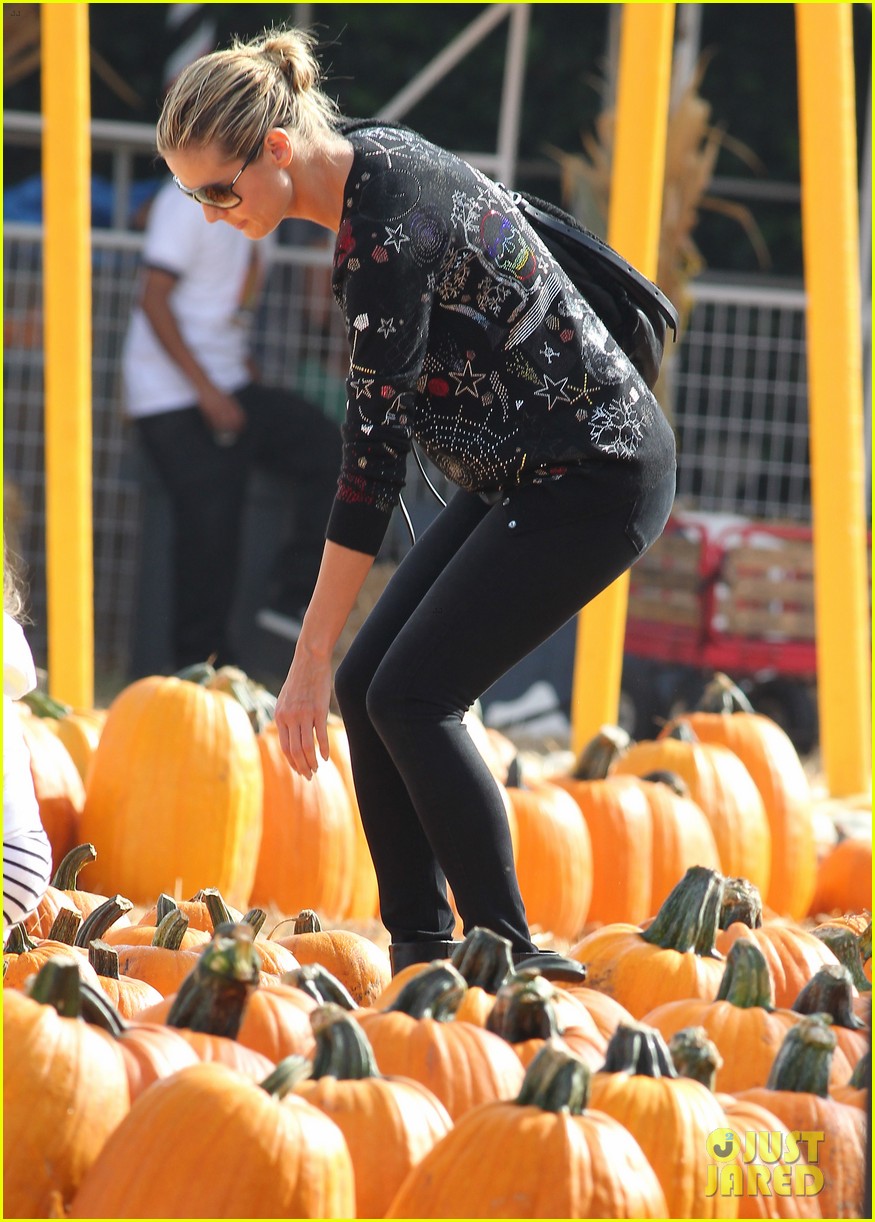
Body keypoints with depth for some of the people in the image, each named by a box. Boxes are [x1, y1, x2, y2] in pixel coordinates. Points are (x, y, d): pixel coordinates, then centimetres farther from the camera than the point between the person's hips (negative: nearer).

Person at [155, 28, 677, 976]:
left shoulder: (388, 234, -27)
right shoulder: (369, 163, 1)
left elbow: (375, 447, -27)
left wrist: (310, 656, -25)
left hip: (593, 479, -10)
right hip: (517, 474, 10)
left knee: (411, 696, -13)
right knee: (368, 685, 3)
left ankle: (510, 962, -8)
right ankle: (421, 954, 6)